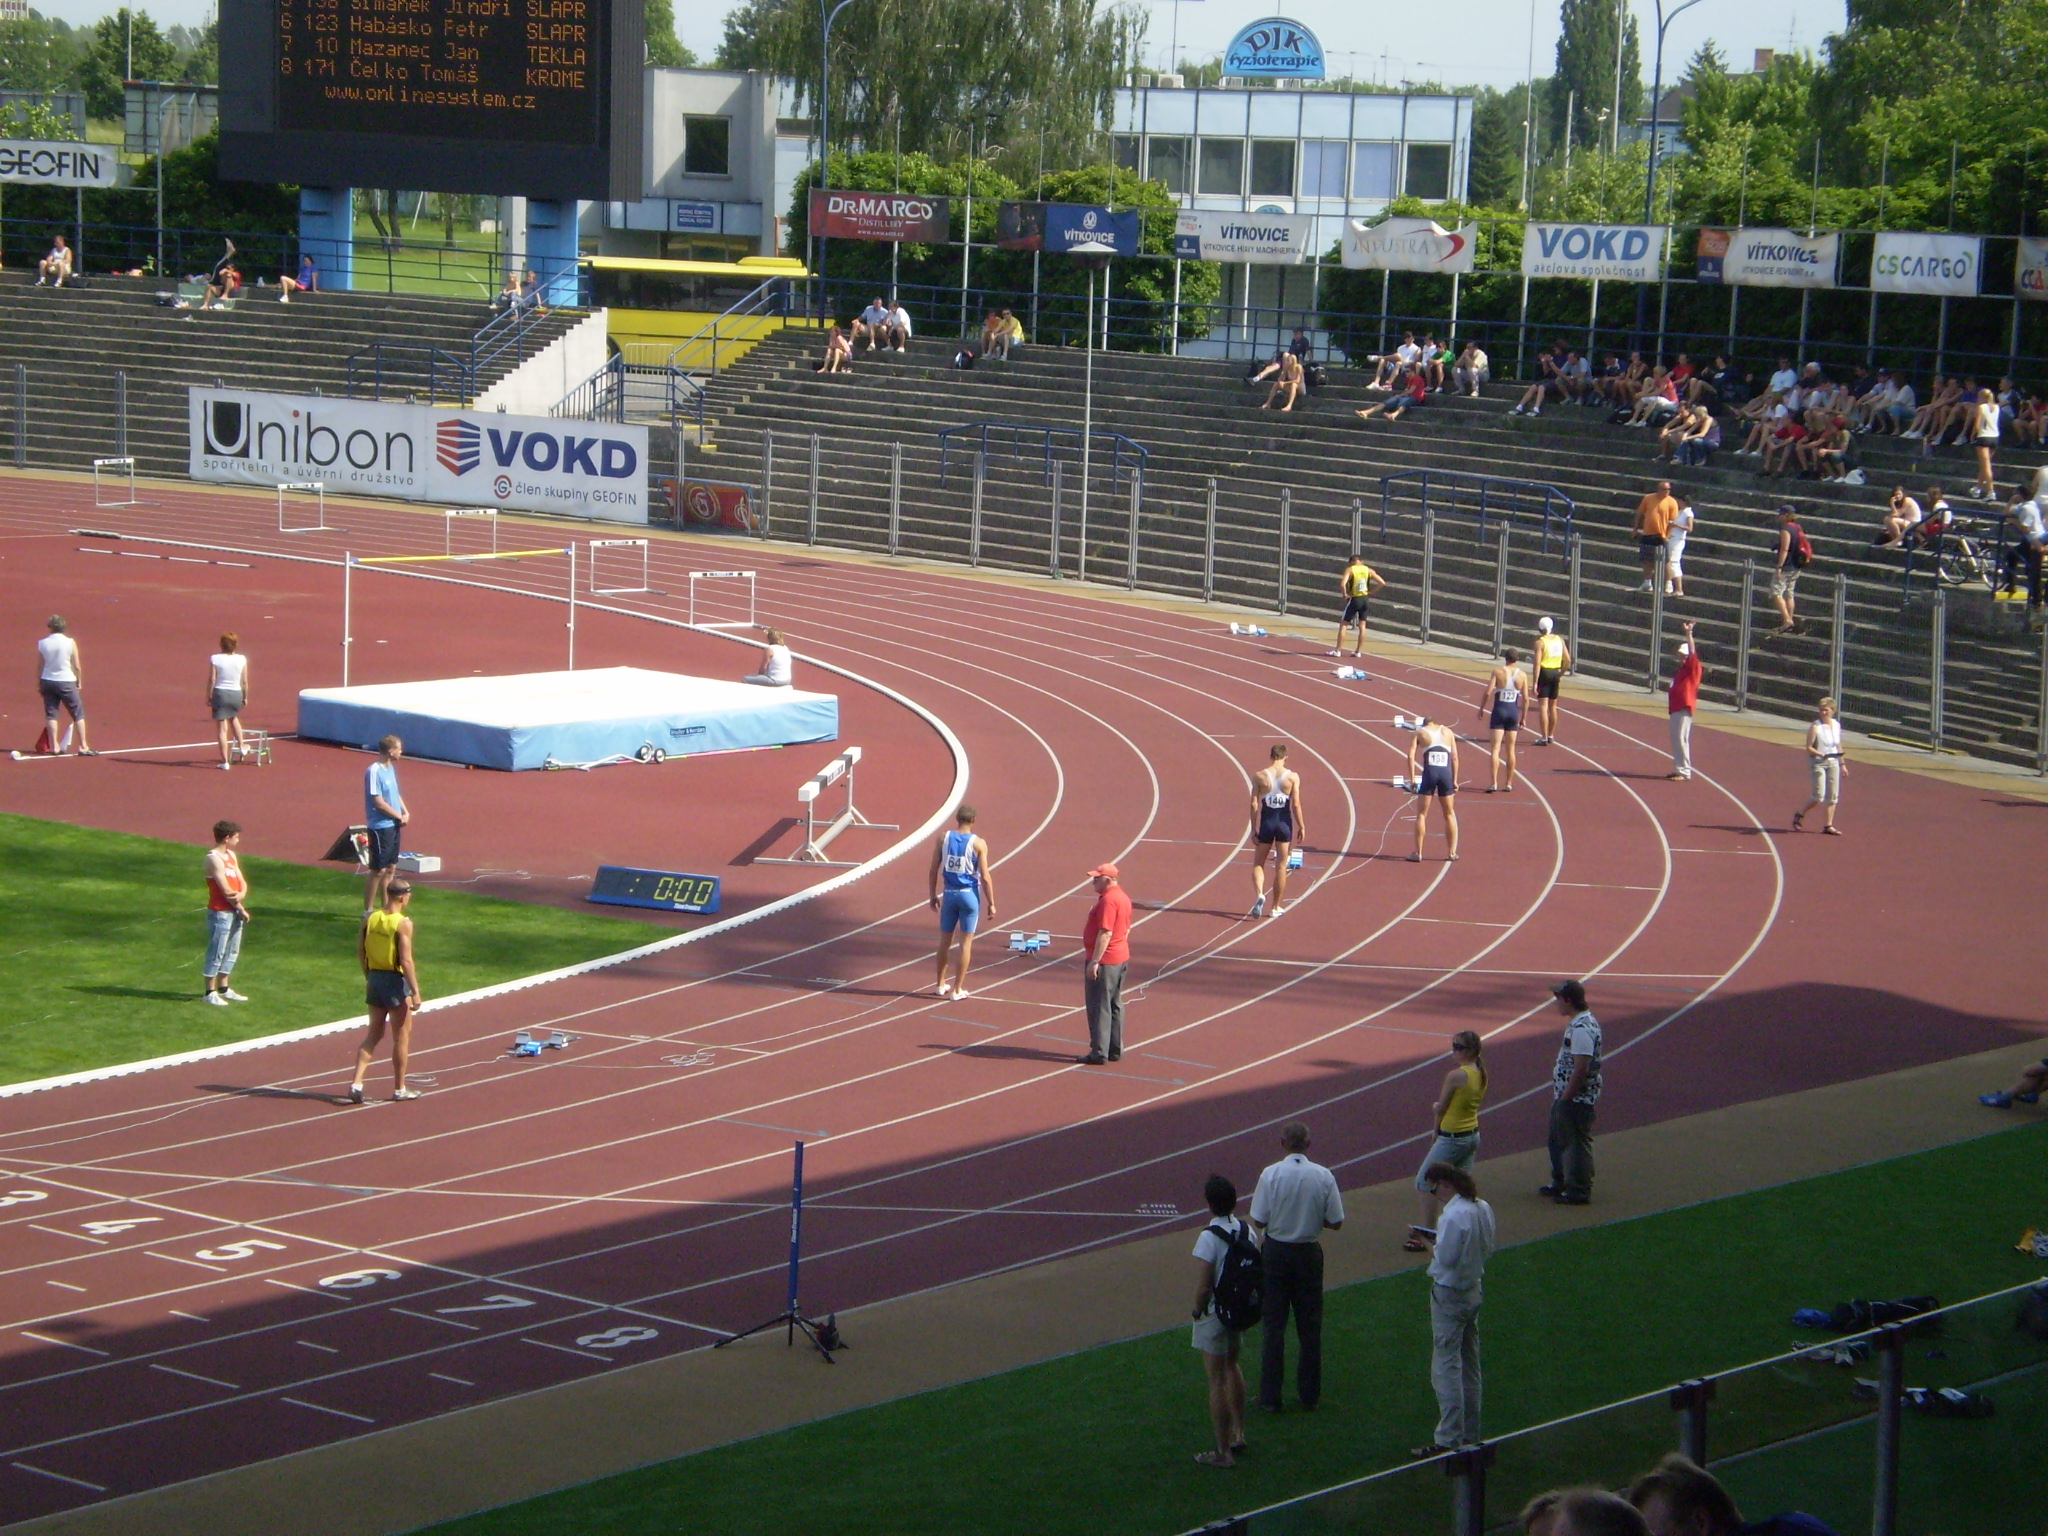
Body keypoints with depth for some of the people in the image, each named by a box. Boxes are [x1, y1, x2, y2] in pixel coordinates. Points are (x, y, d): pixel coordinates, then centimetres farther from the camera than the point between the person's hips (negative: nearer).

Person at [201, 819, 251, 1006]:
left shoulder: (232, 856, 14)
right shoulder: (214, 858, -15)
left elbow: (242, 883, 10)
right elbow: (226, 890, -18)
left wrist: (241, 896, -11)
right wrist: (241, 908, -8)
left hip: (234, 911, 9)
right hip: (220, 912, -9)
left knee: (231, 952, 15)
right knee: (216, 953, -4)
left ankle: (224, 989, 25)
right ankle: (210, 993, 2)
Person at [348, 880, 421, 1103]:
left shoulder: (369, 918, 2)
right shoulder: (403, 923, -16)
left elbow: (361, 952, 8)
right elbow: (406, 960, -20)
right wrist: (415, 992, -16)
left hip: (374, 978, 6)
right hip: (396, 981, -6)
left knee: (374, 1034, 15)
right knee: (401, 1037, 9)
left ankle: (357, 1083, 3)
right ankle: (399, 1089, 17)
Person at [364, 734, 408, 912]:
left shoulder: (391, 768, 10)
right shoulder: (374, 771, -18)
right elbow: (378, 802, -20)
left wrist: (405, 812, 2)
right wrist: (400, 816, -11)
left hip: (393, 825, 9)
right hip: (380, 827, -9)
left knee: (391, 867, 13)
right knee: (379, 870, -4)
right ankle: (368, 910, 4)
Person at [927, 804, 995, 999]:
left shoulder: (943, 838, -2)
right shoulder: (978, 843, -10)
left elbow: (933, 870, 1)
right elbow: (985, 877, -12)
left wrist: (933, 895, 12)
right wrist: (991, 903, -4)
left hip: (949, 894, 3)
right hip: (969, 895, -3)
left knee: (945, 940, 16)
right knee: (965, 942, 3)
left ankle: (941, 984, 26)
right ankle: (957, 989, 4)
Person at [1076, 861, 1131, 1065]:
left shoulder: (1108, 900, -20)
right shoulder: (1123, 897, 12)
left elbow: (1105, 933, -25)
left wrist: (1094, 961, -24)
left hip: (1104, 961, -10)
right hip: (1121, 957, 10)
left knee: (1099, 1006, -6)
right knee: (1114, 1006, 15)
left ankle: (1099, 1052, -5)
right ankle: (1115, 1049, 19)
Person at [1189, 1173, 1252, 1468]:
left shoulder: (1209, 1238, -23)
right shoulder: (1246, 1230, -3)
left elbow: (1203, 1288, -23)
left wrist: (1198, 1311, -5)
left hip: (1215, 1314, -7)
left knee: (1217, 1380, 2)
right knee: (1232, 1366, 28)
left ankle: (1223, 1452, 9)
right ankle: (1238, 1433, 37)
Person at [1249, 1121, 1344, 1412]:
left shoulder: (1271, 1174, -14)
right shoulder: (1324, 1177, -9)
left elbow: (1258, 1221, -12)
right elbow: (1335, 1222, -4)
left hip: (1276, 1253, -1)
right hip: (1309, 1254, 1)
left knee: (1273, 1325, 6)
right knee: (1310, 1327, 13)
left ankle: (1270, 1397, 7)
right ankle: (1309, 1394, 18)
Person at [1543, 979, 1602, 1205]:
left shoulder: (1582, 1028, -23)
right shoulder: (1578, 1023, 11)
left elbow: (1581, 1068, -26)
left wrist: (1565, 1097, -21)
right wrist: (1558, 1092, 19)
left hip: (1576, 1099, -11)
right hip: (1565, 1095, 11)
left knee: (1576, 1143, -1)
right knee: (1558, 1139, 22)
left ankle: (1579, 1192, 7)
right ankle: (1560, 1183, 35)